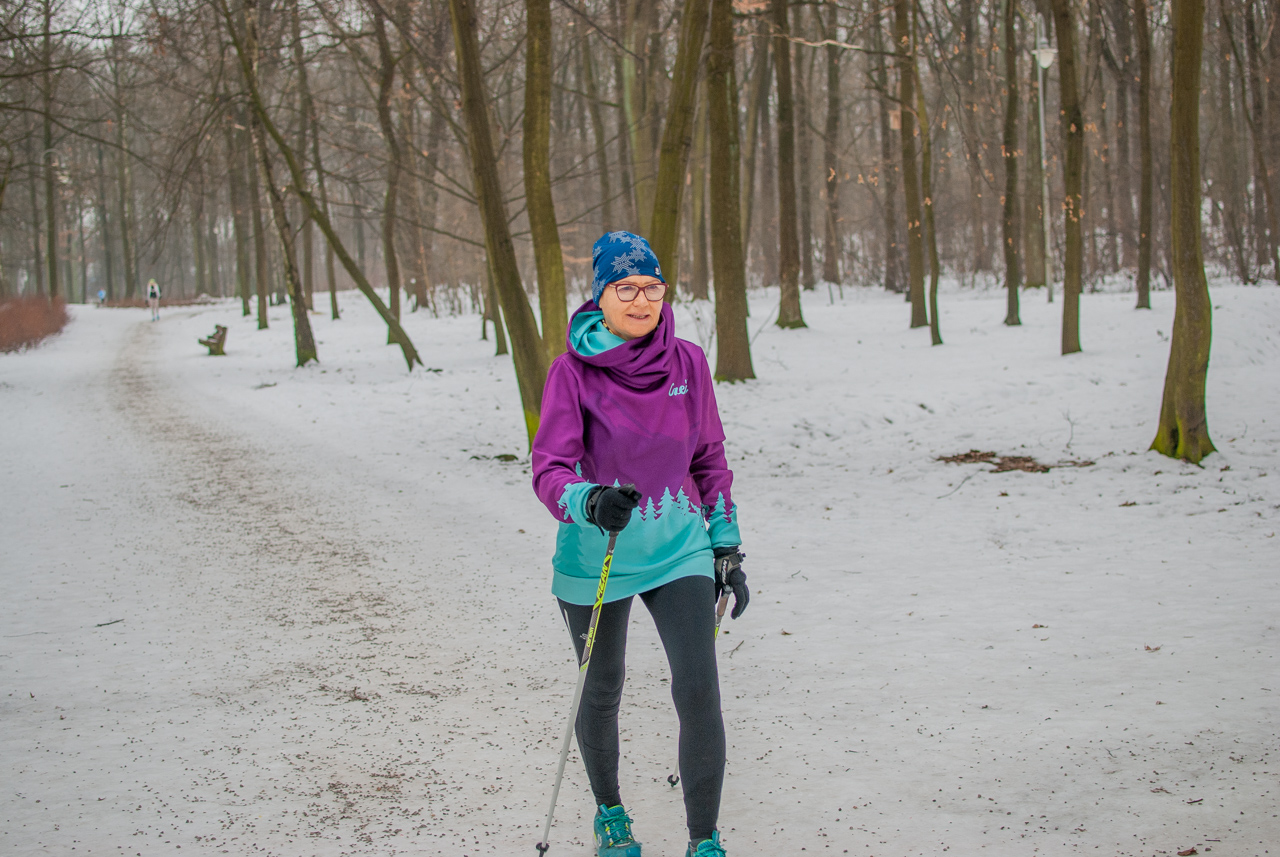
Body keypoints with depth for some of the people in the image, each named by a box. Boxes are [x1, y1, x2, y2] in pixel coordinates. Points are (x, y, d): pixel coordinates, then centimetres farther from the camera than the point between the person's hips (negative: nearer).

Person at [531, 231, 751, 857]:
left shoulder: (687, 362, -2)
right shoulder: (573, 372, -12)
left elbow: (709, 459, 8)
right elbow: (549, 469, -18)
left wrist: (726, 547, 9)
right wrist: (590, 501, -39)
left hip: (679, 551, 1)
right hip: (596, 559, -1)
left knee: (699, 692, -11)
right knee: (602, 698, 14)